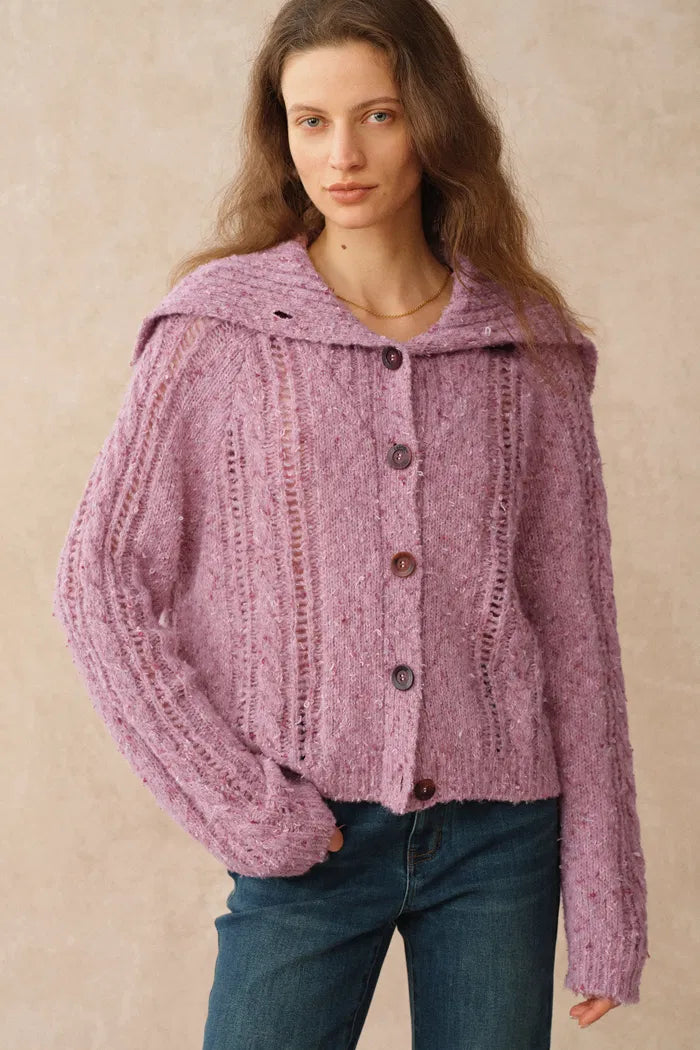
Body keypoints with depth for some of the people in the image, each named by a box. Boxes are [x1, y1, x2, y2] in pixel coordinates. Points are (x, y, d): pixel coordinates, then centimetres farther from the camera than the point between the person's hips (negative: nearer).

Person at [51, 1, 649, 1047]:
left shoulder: (532, 347, 2)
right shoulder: (219, 331, -3)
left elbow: (576, 626, 3)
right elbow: (102, 578, -2)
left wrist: (606, 905, 4)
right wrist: (232, 800, -8)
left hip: (499, 838, 2)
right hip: (310, 838, -1)